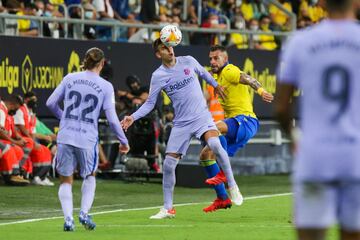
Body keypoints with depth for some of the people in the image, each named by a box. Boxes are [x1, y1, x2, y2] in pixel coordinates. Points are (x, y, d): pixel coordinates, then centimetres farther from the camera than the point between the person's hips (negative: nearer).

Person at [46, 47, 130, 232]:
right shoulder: (106, 87, -1)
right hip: (87, 140, -1)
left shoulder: (70, 79, 5)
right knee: (90, 176, 24)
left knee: (66, 180, 14)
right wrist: (123, 141, 10)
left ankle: (68, 218, -2)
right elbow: (112, 119, -2)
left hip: (65, 136, 1)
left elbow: (51, 103, 8)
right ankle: (84, 213, 7)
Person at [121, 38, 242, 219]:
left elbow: (203, 73, 22)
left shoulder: (188, 61, 0)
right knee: (168, 164, -5)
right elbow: (150, 103, 1)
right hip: (181, 123, 1)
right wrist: (133, 117, -12)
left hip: (202, 116, -1)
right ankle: (168, 209, 9)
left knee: (215, 144, -29)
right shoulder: (158, 76, -3)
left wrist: (216, 85, 31)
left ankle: (232, 185, -12)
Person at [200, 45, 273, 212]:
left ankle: (223, 172, -27)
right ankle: (222, 198, 10)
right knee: (205, 155, 6)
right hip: (234, 124, 10)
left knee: (215, 128, -37)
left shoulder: (229, 71, -9)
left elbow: (247, 79, -28)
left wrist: (261, 91, -47)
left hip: (245, 120, -10)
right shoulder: (218, 76, 20)